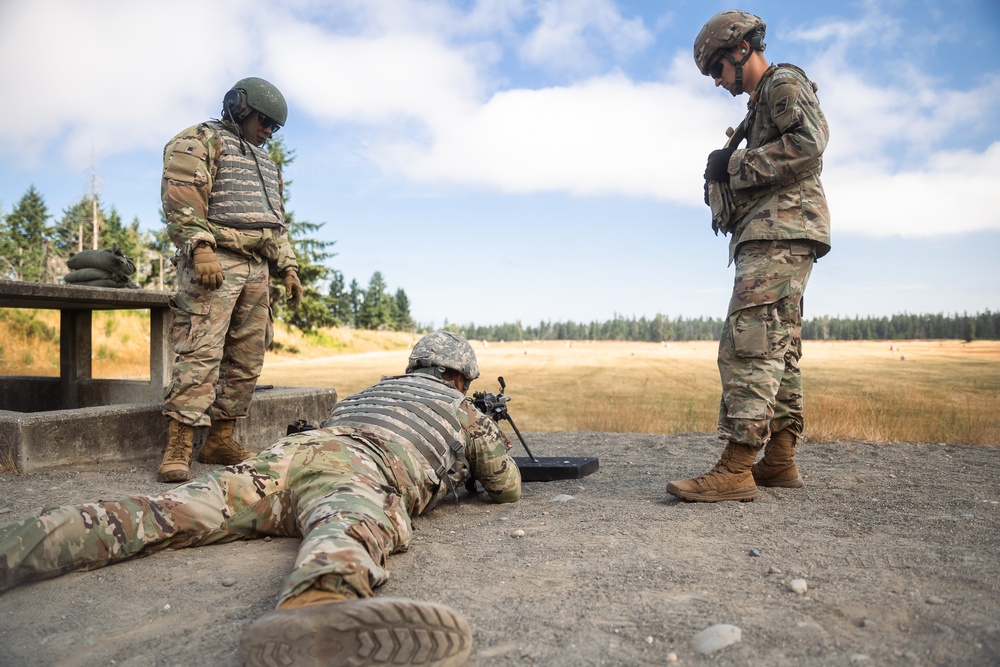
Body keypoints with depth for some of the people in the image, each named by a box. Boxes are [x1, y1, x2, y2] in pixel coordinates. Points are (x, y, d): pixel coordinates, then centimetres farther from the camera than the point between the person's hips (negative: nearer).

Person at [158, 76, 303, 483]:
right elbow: (182, 198, -10)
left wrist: (287, 267, 16)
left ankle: (221, 441, 10)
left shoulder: (264, 162, 29)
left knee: (246, 358, 3)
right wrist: (200, 248, -22)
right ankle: (178, 450, -14)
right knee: (201, 351, -15)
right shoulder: (200, 141, 5)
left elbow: (276, 221, 27)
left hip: (256, 267, 8)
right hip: (214, 261, -8)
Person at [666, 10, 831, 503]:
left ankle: (736, 470, -21)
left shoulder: (785, 84, 0)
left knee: (747, 343, -19)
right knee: (777, 350, 8)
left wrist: (736, 165, -11)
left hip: (780, 231, -11)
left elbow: (807, 147, -17)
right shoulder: (761, 104, 29)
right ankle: (780, 461, 13)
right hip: (773, 237, 11)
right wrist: (722, 178, 9)